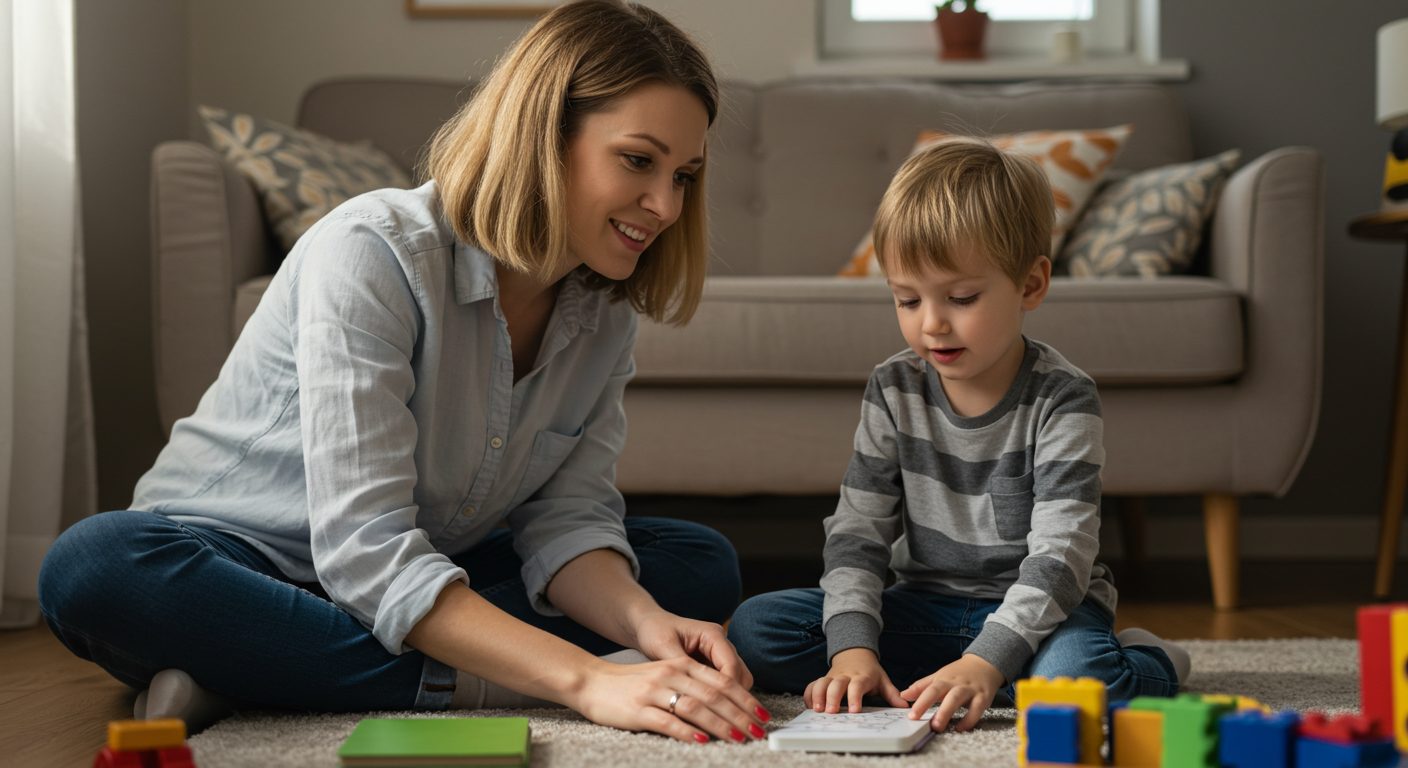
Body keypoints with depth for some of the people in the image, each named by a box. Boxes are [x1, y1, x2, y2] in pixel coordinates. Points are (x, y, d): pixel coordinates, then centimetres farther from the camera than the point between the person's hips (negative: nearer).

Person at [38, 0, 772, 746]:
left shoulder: (605, 308, -3)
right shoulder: (371, 255, -24)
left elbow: (568, 519, -7)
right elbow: (364, 551, -32)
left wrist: (646, 623, -29)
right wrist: (584, 680, -41)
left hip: (415, 577, 7)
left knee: (702, 564, -8)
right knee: (95, 566, -36)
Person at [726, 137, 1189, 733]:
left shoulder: (1062, 399, -14)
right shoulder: (893, 391, -1)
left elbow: (1060, 553, -22)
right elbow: (856, 531, -3)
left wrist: (983, 664, -36)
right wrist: (853, 646, -21)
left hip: (1036, 609, -5)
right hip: (928, 605, 5)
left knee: (1071, 671, -41)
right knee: (754, 628, -15)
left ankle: (1146, 662, -7)